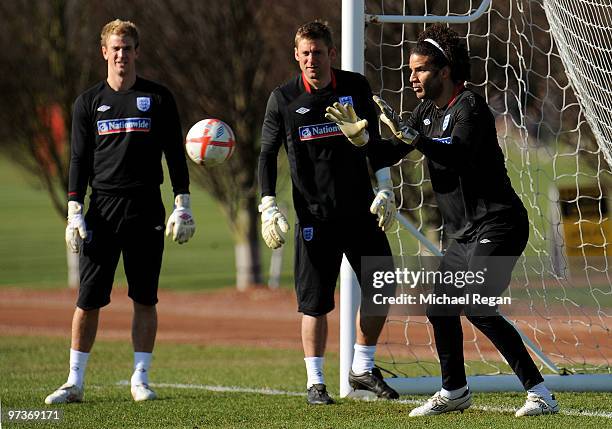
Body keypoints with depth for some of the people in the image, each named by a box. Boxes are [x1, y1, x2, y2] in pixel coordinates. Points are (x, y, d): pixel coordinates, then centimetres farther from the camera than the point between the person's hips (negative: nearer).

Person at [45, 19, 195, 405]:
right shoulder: (89, 101, 9)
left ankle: (140, 379, 10)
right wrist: (74, 213, -1)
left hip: (146, 209, 0)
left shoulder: (158, 98, 7)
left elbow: (175, 154, 7)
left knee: (145, 298, 2)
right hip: (102, 207, 0)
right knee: (89, 298, -2)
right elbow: (79, 160, 8)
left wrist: (183, 206, -1)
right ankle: (75, 382, 2)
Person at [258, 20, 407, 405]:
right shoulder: (284, 99, -3)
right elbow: (268, 155, 2)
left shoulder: (356, 87, 2)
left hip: (360, 210, 3)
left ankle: (363, 369, 19)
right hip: (314, 216, -3)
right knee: (315, 302, -2)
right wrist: (269, 207, -7)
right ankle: (315, 383, 8)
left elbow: (374, 141, 10)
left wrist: (385, 189, 3)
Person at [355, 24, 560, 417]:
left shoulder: (470, 106, -14)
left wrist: (407, 133, -37)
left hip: (497, 226, -10)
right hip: (465, 234, 10)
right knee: (440, 306, 14)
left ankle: (539, 393, -20)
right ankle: (455, 392, 31)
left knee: (476, 307, -20)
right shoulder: (428, 111, 13)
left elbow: (459, 156, -31)